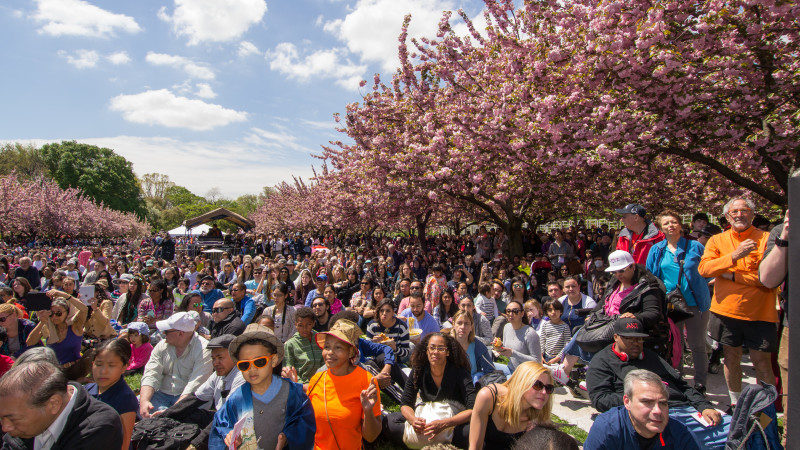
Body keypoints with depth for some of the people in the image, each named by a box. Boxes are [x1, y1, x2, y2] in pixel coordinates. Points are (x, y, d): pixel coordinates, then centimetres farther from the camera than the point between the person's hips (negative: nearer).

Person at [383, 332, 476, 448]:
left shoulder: (460, 373, -18)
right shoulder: (418, 371, -10)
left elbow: (472, 410, -26)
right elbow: (405, 404, -8)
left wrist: (444, 424, -40)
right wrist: (413, 420, -32)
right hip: (427, 419, 3)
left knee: (473, 431, -37)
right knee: (389, 422, -18)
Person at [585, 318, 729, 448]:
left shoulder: (650, 356, 30)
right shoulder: (601, 361, 10)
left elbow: (682, 385, 27)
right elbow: (599, 399, -3)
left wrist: (705, 407, 9)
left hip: (685, 409, 7)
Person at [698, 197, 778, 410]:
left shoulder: (767, 239, -4)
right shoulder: (717, 240, 4)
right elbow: (703, 268, -11)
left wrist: (732, 275, -14)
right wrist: (734, 256, -21)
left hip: (759, 312, -3)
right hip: (726, 310, 3)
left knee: (761, 362, 2)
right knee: (731, 358, 15)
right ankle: (735, 403, 32)